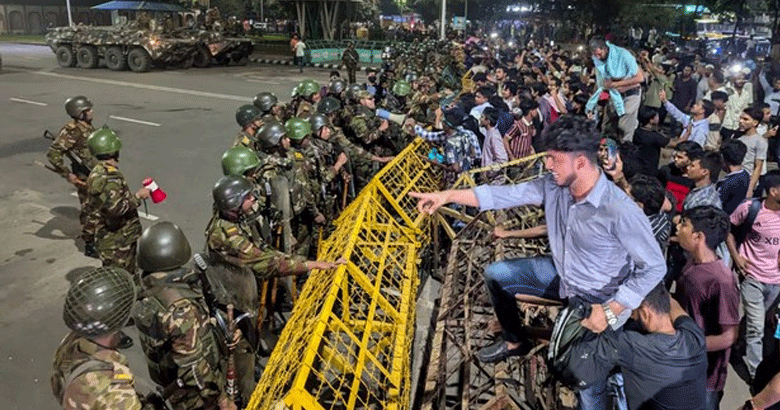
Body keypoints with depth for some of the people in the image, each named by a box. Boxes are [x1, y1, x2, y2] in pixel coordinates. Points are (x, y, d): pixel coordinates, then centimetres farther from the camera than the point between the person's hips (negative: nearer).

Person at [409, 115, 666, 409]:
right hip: (561, 274, 7)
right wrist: (448, 195, -12)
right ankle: (514, 342, 34)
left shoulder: (620, 210, -33)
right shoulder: (553, 185, -14)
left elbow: (655, 267, -24)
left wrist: (611, 311, -27)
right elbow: (506, 195, -7)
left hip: (596, 299, -7)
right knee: (495, 274, 12)